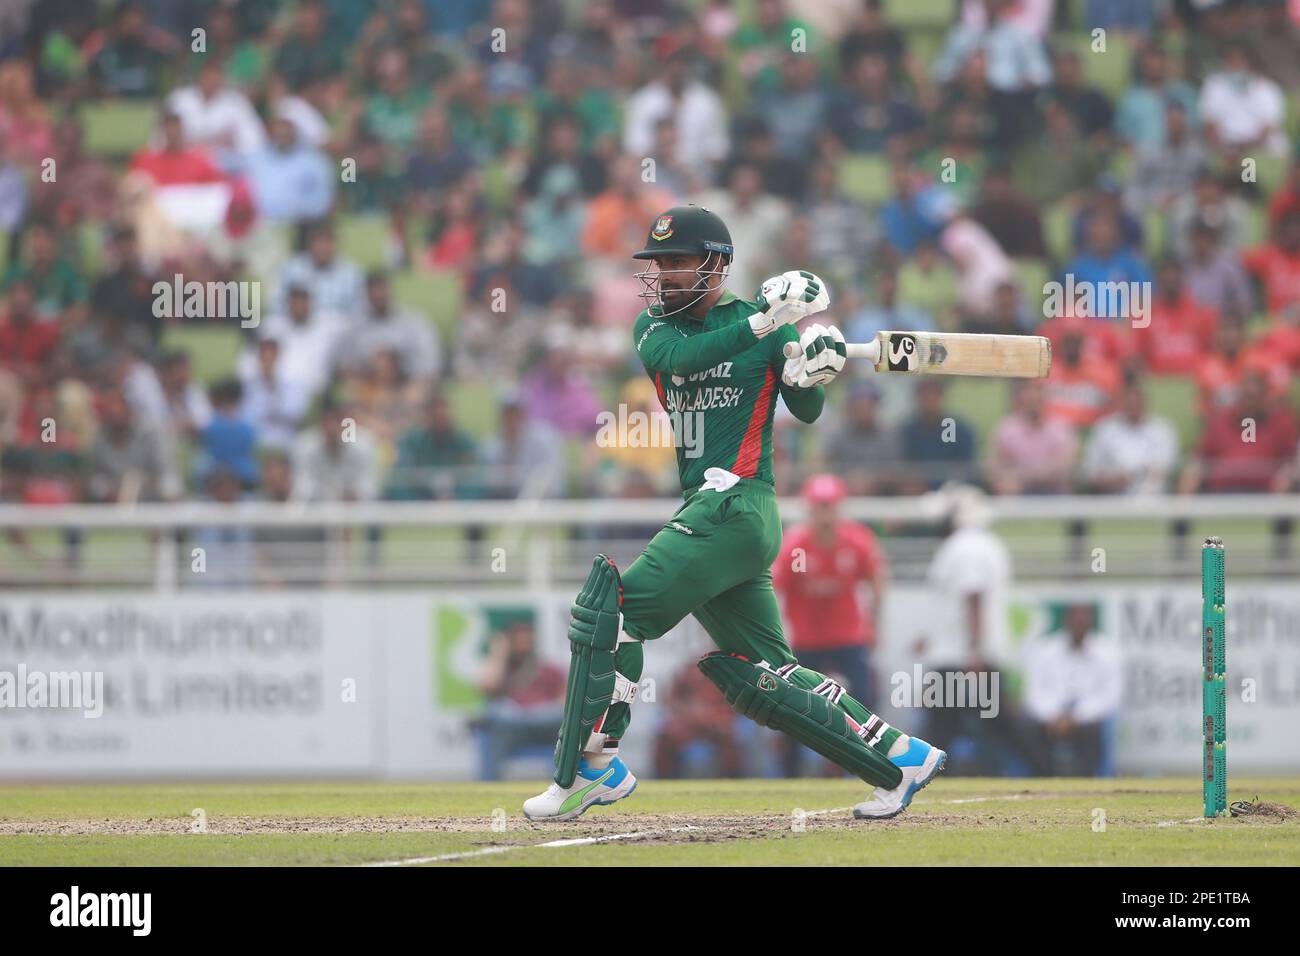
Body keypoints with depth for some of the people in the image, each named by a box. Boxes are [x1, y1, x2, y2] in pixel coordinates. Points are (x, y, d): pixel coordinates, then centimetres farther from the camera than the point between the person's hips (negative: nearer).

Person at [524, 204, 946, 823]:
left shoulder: (765, 324, 2)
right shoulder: (654, 326, 14)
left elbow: (807, 412, 0)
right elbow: (681, 358, -9)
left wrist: (805, 377, -23)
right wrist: (762, 325, -23)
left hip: (738, 506, -7)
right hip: (704, 510, 7)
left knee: (610, 605, -15)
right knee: (761, 678, 7)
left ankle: (591, 767, -12)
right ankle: (899, 759, 14)